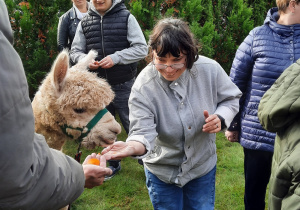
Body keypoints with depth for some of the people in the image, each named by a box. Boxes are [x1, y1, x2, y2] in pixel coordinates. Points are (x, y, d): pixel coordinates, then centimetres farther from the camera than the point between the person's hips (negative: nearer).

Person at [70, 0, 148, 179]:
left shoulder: (126, 18, -6)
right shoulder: (85, 23, 3)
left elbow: (142, 49, -10)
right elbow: (75, 51, 8)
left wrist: (116, 58, -23)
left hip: (123, 86, -4)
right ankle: (113, 164, 35)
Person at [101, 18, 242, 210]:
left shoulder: (210, 69, -19)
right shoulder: (143, 87, -26)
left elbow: (230, 98, -2)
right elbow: (143, 133, -28)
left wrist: (220, 118, -23)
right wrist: (133, 147, -52)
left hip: (203, 165, 2)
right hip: (162, 171, -2)